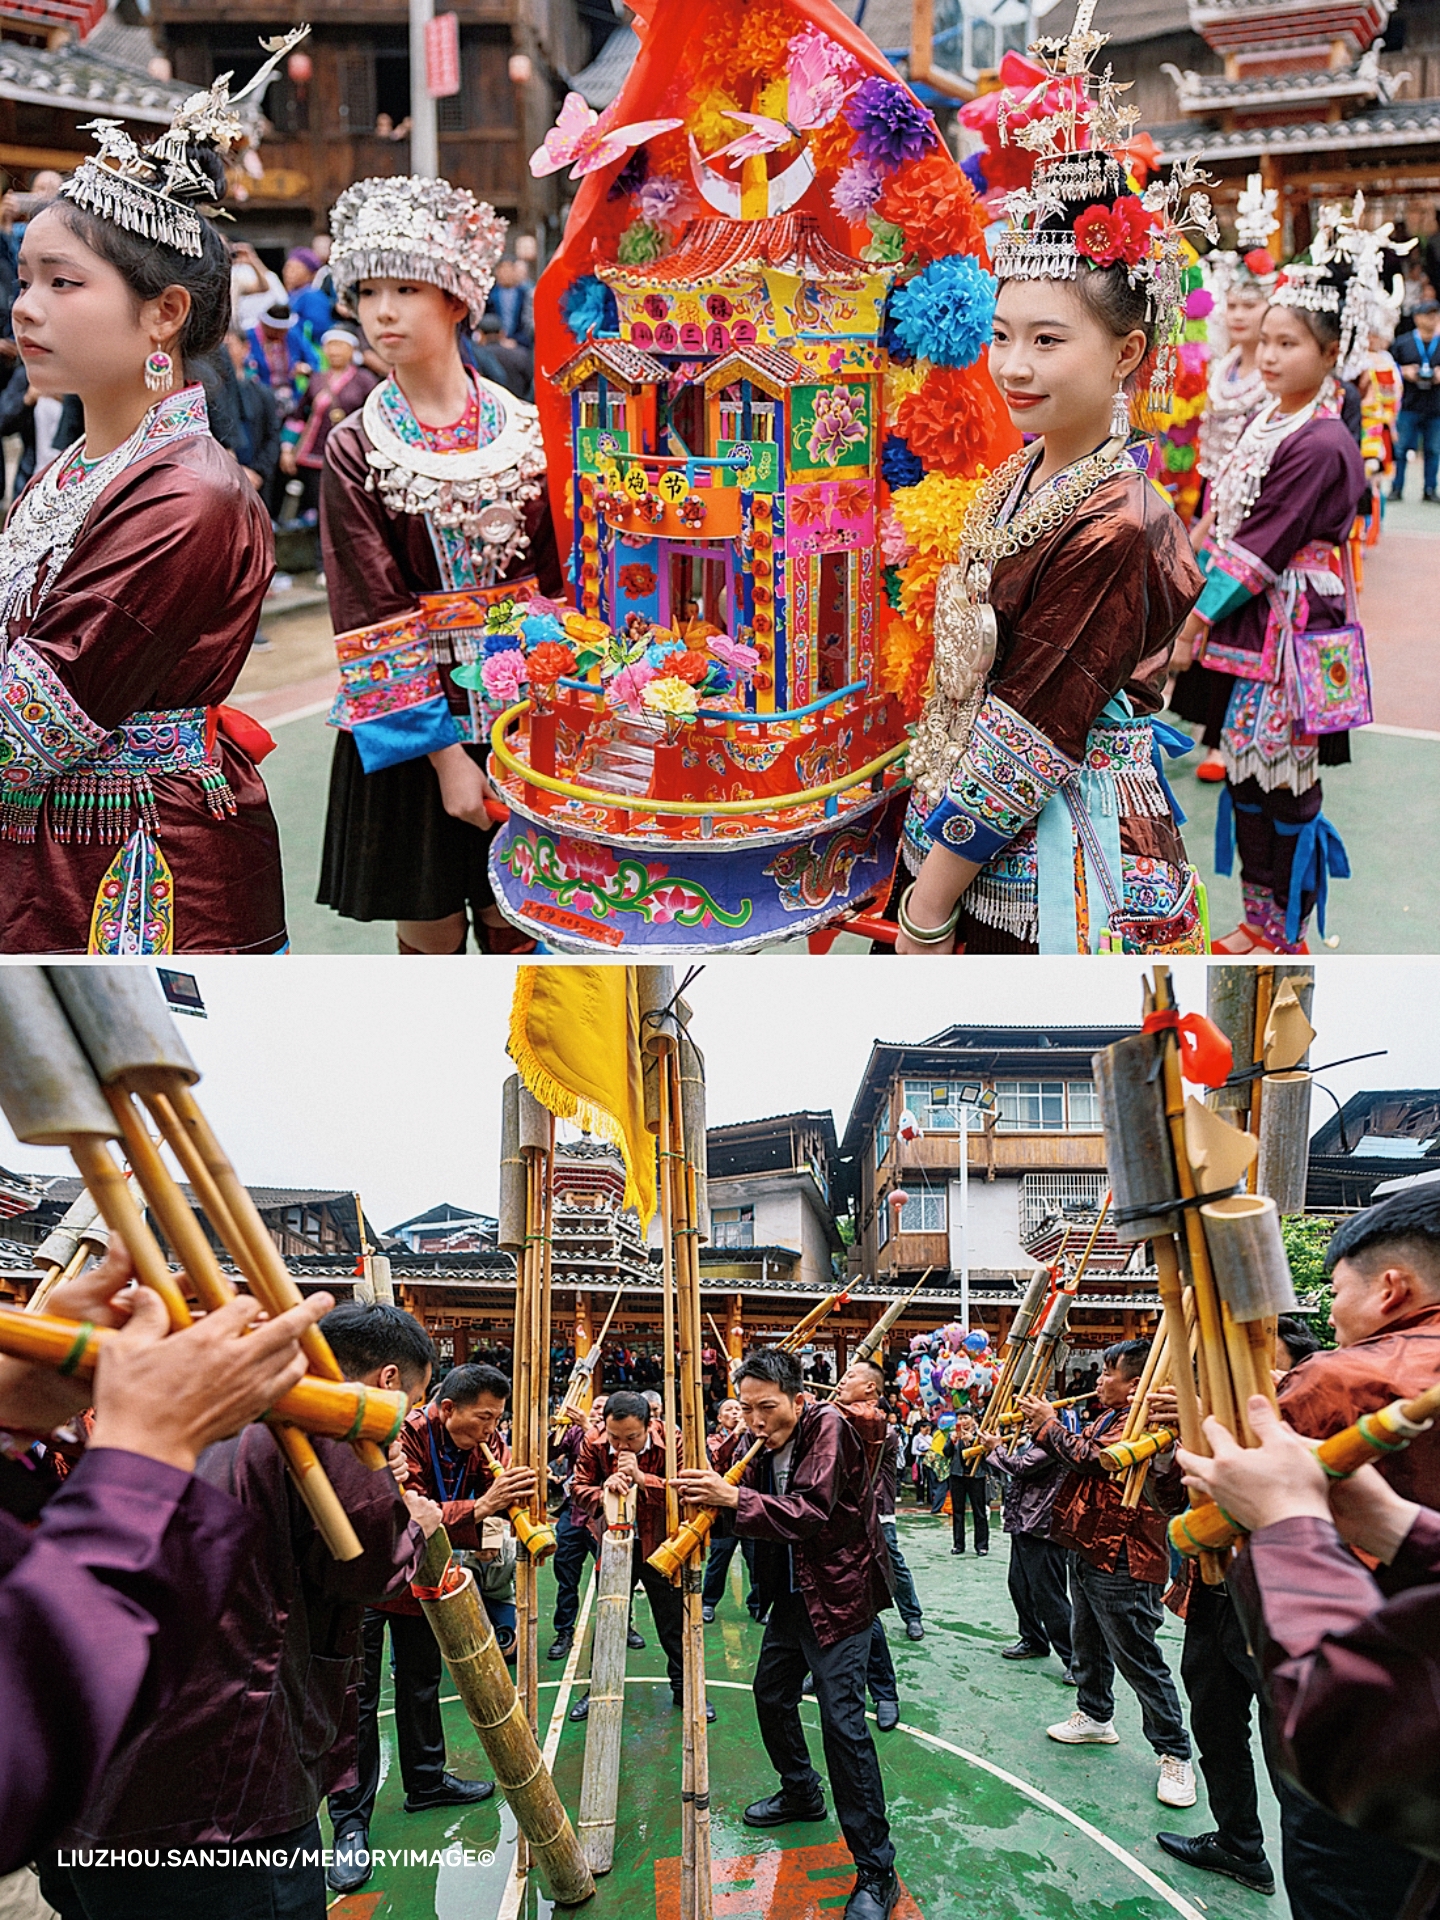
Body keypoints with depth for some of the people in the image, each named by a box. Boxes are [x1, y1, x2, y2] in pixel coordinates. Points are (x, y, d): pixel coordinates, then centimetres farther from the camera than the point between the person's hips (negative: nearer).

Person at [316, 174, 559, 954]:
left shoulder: (525, 434, 1)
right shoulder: (354, 451, -3)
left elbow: (561, 582, 3)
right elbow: (375, 618, -8)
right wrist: (444, 751, -14)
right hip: (413, 721, -1)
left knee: (517, 926, 8)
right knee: (429, 934, 6)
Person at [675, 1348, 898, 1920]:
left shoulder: (828, 1428, -20)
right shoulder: (757, 1444, 3)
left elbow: (811, 1511, -31)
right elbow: (744, 1517, 0)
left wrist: (734, 1497, -41)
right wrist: (708, 1496, -20)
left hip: (839, 1593, -8)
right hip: (791, 1593, 8)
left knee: (842, 1720, -14)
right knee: (771, 1694, 20)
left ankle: (875, 1872, -8)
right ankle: (800, 1792, 46)